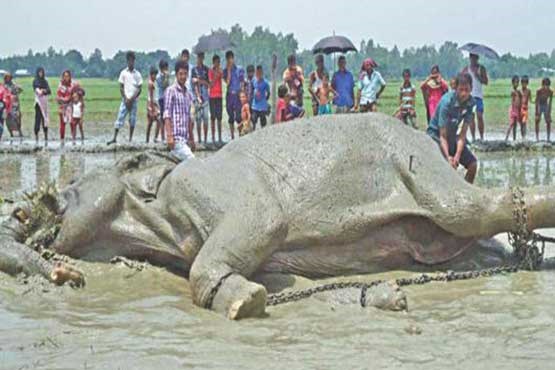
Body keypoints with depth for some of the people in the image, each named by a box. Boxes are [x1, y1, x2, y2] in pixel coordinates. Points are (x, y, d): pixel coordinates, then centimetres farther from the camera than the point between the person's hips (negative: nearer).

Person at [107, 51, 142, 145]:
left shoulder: (138, 74, 3)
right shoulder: (123, 73, 3)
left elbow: (139, 89, 1)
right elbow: (121, 87, 3)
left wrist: (131, 99, -9)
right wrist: (126, 99, -8)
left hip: (134, 100, 1)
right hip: (125, 100, -1)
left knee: (132, 120, 3)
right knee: (120, 118, -6)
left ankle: (130, 139, 10)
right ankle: (114, 138, -8)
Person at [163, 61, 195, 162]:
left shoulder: (188, 94, 18)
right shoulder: (171, 91, -3)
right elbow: (167, 115, -9)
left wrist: (191, 139, 20)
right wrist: (169, 136, -17)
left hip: (185, 138, 7)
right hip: (176, 137, -7)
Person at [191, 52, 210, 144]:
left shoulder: (206, 69, 10)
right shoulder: (194, 69, 4)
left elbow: (208, 84, 7)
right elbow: (194, 83, -3)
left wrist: (200, 80, -10)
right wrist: (198, 96, -12)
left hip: (205, 96, 2)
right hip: (197, 96, -2)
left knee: (206, 119, 0)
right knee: (198, 118, -2)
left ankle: (206, 139, 3)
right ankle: (199, 139, 2)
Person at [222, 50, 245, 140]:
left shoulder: (240, 69, 3)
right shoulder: (225, 70, 7)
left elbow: (242, 84, 4)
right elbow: (227, 82, -8)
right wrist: (228, 70, -9)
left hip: (238, 95, -2)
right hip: (229, 95, 2)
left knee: (238, 117, -9)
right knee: (231, 117, 7)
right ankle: (232, 137, 13)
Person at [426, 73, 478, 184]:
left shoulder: (471, 102, -14)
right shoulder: (447, 102, -30)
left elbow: (463, 133, -15)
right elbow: (442, 136, -30)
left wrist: (457, 155, -27)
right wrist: (448, 157, -42)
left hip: (452, 136, 6)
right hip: (436, 134, -6)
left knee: (473, 164, -1)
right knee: (449, 166, -24)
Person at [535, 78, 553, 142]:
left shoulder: (550, 92, -17)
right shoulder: (539, 91, -25)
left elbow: (550, 102, -9)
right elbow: (537, 102, -21)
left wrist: (549, 112, -10)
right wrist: (537, 113, -23)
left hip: (546, 106, 3)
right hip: (539, 106, -3)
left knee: (548, 122, -1)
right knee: (537, 121, -7)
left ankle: (548, 138, 5)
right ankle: (537, 138, -3)